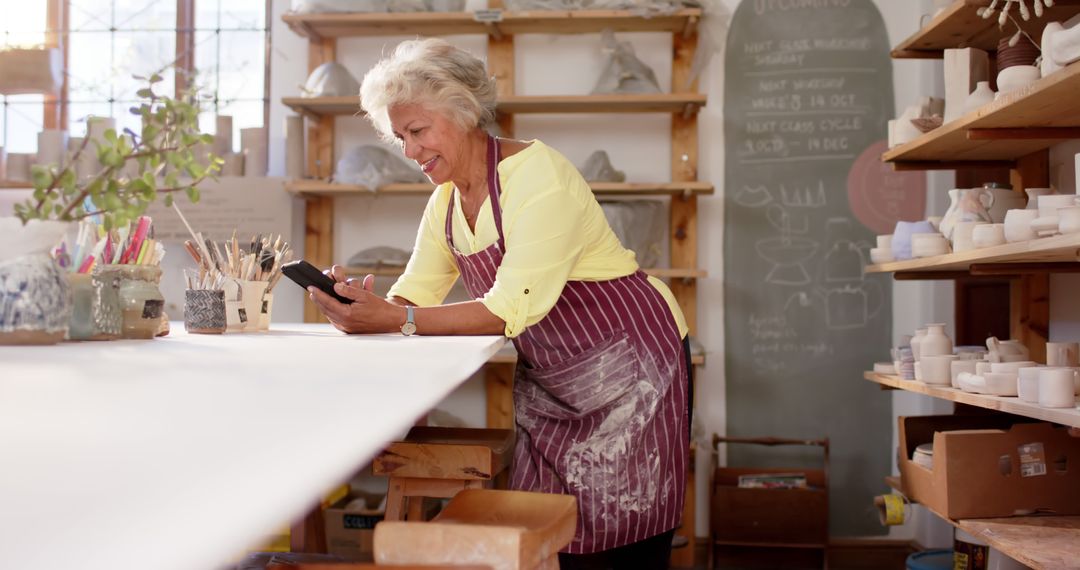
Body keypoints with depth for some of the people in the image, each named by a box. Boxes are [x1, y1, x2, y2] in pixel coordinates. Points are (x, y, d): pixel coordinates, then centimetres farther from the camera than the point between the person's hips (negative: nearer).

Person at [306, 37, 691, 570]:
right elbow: (413, 294, 3)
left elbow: (511, 310, -27)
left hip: (630, 361, -7)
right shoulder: (446, 201, 4)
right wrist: (364, 308, -19)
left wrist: (394, 320, -31)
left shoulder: (539, 176, -21)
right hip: (549, 381, 7)